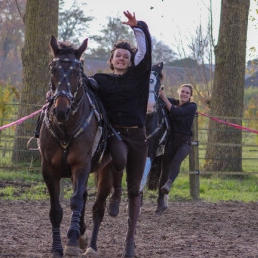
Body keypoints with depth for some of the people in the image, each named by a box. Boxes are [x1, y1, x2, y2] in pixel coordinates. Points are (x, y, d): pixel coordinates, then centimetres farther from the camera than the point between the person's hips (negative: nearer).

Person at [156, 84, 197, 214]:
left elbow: (175, 112, -17)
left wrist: (164, 99, -17)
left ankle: (168, 184, -52)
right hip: (170, 141, 3)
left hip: (184, 142, -3)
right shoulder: (174, 102, 12)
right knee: (165, 170, 2)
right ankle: (161, 203, 9)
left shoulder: (192, 107, -2)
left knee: (176, 161, -32)